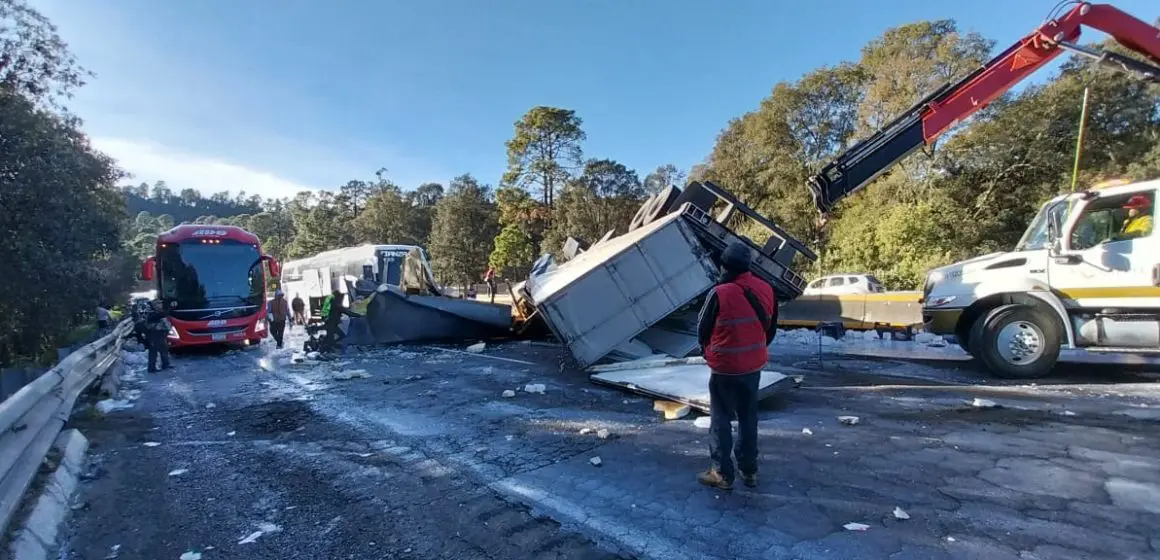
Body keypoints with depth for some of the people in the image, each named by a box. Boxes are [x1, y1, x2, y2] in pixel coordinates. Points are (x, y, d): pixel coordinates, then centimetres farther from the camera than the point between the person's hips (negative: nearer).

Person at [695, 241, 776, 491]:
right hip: (754, 366, 6)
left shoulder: (720, 293, -21)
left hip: (725, 367, -6)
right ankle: (749, 471, 27)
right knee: (748, 418, 18)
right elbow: (771, 329, 9)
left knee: (721, 419, 7)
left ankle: (723, 474, 13)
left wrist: (709, 351, 13)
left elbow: (703, 330, -7)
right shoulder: (766, 290, -2)